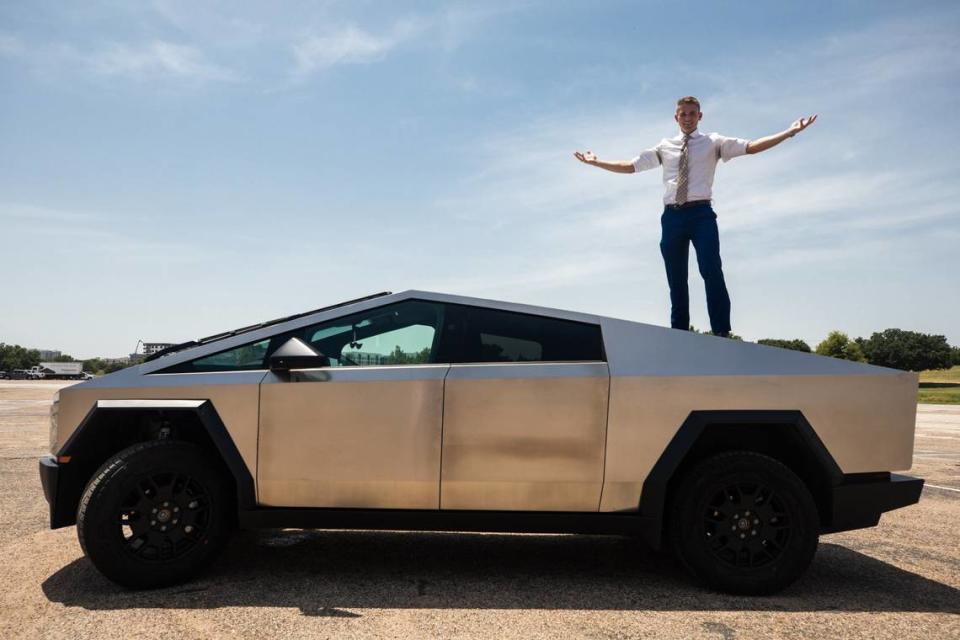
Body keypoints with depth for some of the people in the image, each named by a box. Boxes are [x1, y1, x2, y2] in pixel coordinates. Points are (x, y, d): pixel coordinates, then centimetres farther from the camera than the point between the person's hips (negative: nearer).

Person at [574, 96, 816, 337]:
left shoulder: (713, 142, 11)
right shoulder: (664, 147, 17)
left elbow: (751, 146, 1)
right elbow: (630, 166, 18)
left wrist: (790, 132, -8)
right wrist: (596, 162, 15)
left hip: (701, 212, -2)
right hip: (672, 216, 3)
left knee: (711, 270, -16)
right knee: (676, 279, 5)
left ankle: (722, 331, -11)